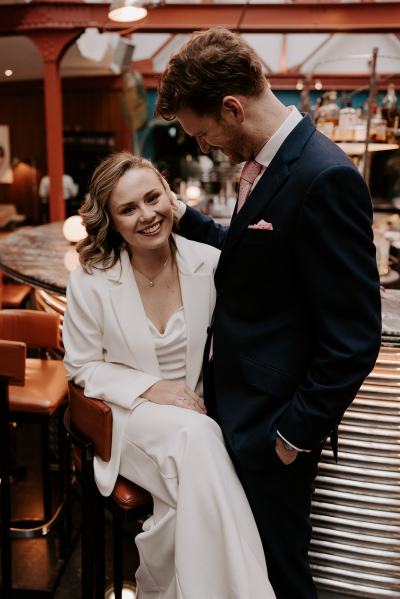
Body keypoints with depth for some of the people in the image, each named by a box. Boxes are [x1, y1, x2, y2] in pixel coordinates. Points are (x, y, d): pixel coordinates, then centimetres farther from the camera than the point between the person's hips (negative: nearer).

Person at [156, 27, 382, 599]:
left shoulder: (325, 177, -24)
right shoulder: (262, 162, 4)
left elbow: (354, 337, -23)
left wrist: (297, 432, -16)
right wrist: (186, 217, 8)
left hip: (272, 423, -8)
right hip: (232, 399, 8)